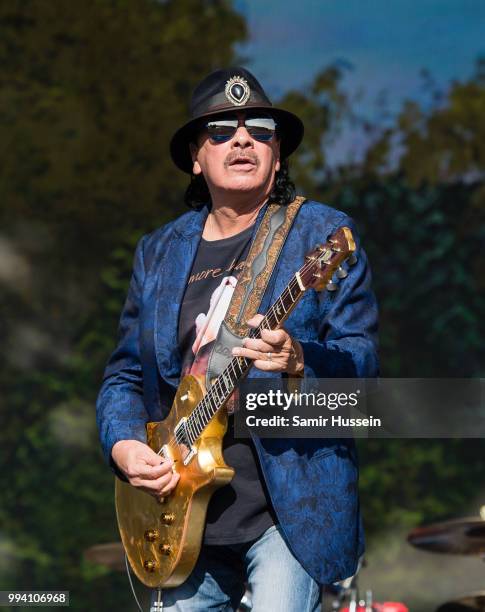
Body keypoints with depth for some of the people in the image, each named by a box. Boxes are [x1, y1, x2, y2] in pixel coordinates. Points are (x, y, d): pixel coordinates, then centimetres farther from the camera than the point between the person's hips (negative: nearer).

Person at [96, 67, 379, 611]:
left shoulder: (322, 234, 0)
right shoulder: (158, 253, 13)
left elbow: (361, 357, -7)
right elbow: (123, 375, 17)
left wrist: (299, 362, -27)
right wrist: (123, 444, -3)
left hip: (290, 506, -4)